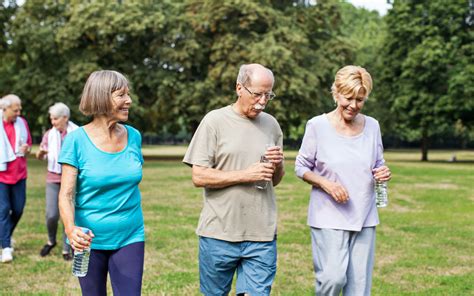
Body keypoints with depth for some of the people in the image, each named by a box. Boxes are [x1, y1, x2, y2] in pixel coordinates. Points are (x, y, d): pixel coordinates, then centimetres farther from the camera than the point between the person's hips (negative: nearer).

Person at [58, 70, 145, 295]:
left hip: (129, 237, 2)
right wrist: (70, 228, -31)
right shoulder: (76, 140, -10)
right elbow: (66, 194, -13)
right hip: (90, 240, -2)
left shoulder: (134, 137, 1)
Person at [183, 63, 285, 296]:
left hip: (262, 235, 3)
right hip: (219, 233, -3)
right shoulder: (215, 121, -5)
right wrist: (245, 175, -16)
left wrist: (278, 165, -4)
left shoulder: (271, 124, 10)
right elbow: (199, 177, -9)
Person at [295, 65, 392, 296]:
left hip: (364, 218, 4)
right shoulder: (318, 125, -7)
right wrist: (326, 184, -17)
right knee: (333, 277, -13)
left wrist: (383, 173, -7)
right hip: (329, 217, -4)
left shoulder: (372, 126, 5)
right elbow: (301, 167, 0)